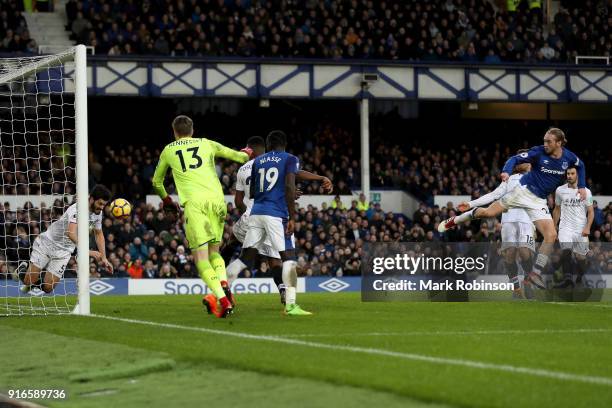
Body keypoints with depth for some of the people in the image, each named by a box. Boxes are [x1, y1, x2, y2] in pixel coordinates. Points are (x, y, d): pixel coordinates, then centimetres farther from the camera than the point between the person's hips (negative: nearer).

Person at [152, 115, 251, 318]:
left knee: (201, 257, -5)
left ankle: (223, 300, -23)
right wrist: (246, 154, 52)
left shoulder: (168, 150, 19)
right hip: (216, 199, 3)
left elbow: (157, 181, 33)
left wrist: (166, 200, 52)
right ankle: (224, 284, -11)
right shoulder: (207, 144, 19)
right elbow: (239, 156, 28)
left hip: (194, 202, -3)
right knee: (214, 250, 18)